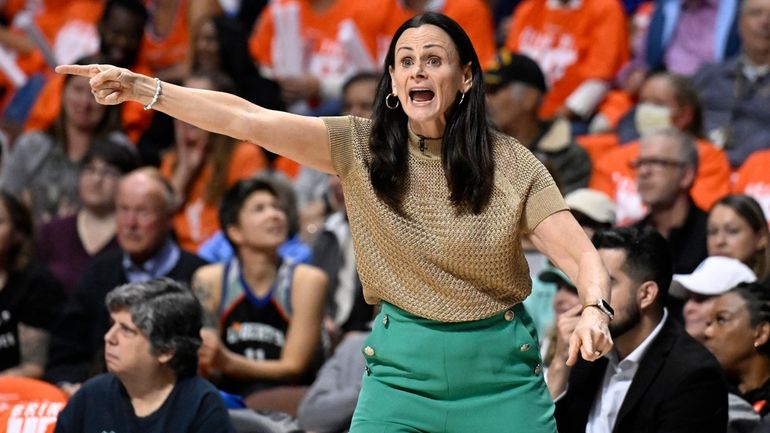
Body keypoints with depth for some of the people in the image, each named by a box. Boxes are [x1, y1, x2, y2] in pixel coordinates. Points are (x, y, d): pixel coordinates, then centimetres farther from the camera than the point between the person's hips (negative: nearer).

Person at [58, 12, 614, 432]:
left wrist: (595, 310, -32)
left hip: (499, 370, -1)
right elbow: (251, 120, -8)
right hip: (401, 366, 1)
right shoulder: (361, 147, -1)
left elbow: (582, 256, -9)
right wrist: (141, 88, -17)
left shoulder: (511, 164, -4)